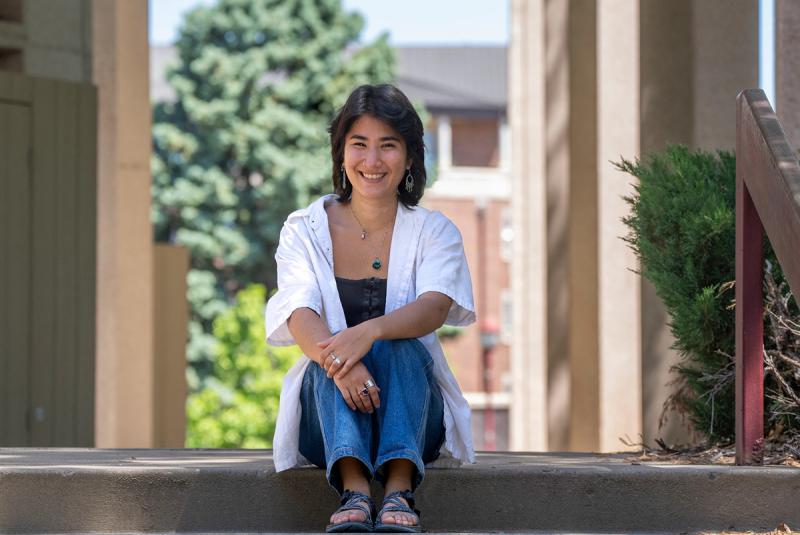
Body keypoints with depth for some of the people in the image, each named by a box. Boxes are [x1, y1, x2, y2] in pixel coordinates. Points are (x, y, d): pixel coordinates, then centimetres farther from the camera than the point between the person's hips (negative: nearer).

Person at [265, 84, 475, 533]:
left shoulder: (434, 232, 2)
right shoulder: (305, 230, 2)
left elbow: (436, 307, -20)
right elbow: (301, 318, -15)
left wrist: (369, 332, -42)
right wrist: (342, 365, -39)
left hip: (412, 416, 0)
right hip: (329, 420, 0)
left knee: (398, 345, -30)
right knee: (334, 354, -30)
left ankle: (399, 490, -47)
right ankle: (354, 490, -49)